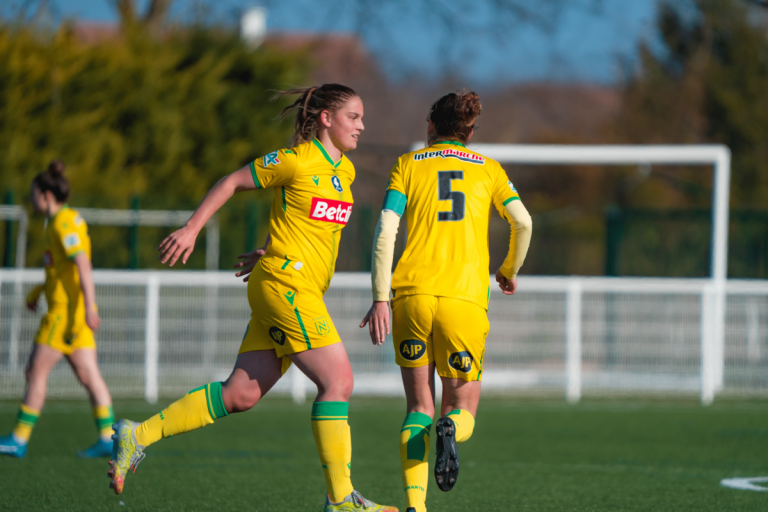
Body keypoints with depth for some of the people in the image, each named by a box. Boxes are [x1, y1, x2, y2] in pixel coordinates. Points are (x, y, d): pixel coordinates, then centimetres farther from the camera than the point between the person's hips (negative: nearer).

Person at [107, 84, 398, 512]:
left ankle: (138, 436, 10)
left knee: (241, 394, 4)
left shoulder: (345, 171, 16)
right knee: (339, 380, -13)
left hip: (305, 291, 9)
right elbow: (231, 183, 0)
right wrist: (192, 230, 1)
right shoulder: (295, 161, -8)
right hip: (284, 282, -9)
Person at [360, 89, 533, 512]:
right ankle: (450, 429, -28)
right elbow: (522, 223, 8)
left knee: (419, 408, 9)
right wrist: (509, 271, 26)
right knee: (462, 407, 10)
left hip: (411, 292, 0)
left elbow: (385, 232, 1)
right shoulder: (487, 169, 15)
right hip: (465, 298, 0)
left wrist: (380, 298, -2)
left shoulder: (408, 165, 12)